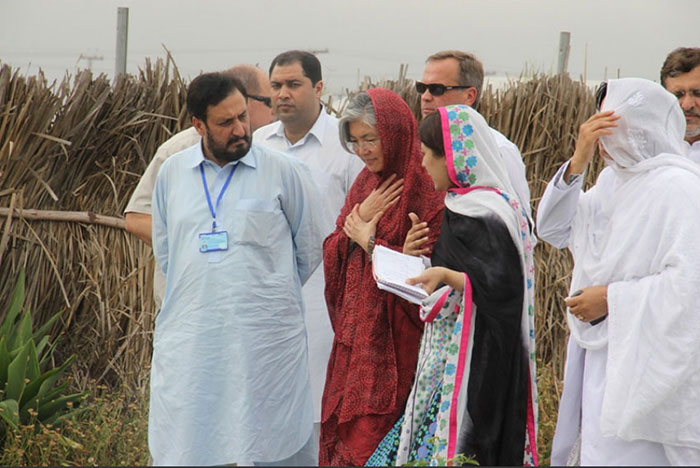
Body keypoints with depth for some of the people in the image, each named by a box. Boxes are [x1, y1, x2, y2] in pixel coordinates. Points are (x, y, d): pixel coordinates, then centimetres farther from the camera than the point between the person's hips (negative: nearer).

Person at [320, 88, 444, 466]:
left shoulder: (426, 187, -11)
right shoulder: (365, 184, 13)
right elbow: (332, 257, 11)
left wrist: (371, 242, -8)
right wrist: (360, 219, -6)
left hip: (396, 345, -7)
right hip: (356, 337, 7)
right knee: (342, 433, 8)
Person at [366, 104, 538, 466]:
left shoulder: (481, 214, -17)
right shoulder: (465, 205, 13)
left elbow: (503, 286, -24)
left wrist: (447, 277, -32)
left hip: (472, 356, -10)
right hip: (450, 352, 10)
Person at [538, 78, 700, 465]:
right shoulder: (614, 181, 12)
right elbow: (552, 230, 9)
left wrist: (611, 298, -17)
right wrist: (577, 163, -4)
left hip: (642, 367, -8)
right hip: (601, 357, 8)